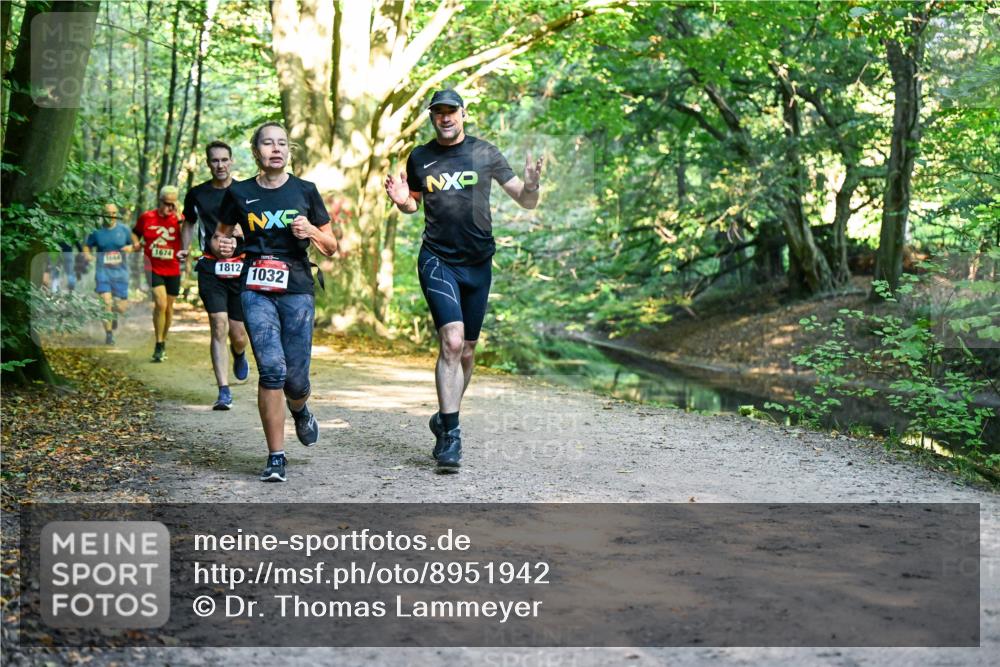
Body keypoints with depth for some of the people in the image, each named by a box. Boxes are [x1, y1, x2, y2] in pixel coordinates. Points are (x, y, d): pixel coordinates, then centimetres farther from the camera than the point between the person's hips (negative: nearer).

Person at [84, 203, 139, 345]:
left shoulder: (123, 229, 2)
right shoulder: (97, 231, 0)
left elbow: (136, 243, 10)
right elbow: (87, 246, 11)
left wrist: (131, 247, -12)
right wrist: (87, 255, -10)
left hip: (120, 272, 1)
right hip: (103, 271, -1)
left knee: (121, 308, 1)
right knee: (106, 303, -13)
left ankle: (114, 314, 40)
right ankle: (109, 334, 2)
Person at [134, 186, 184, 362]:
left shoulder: (178, 220, -1)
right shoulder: (146, 217, 0)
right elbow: (135, 233, 18)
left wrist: (180, 219, -21)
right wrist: (136, 243, -2)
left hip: (172, 271, 2)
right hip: (153, 269, -2)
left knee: (168, 307, 12)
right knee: (160, 304, -18)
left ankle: (163, 342, 32)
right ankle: (159, 346, -8)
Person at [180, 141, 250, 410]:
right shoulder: (196, 194, 7)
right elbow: (189, 223, 24)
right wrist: (184, 249, 10)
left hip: (241, 268, 0)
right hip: (210, 269, 0)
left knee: (238, 335, 3)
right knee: (219, 327, -13)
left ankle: (239, 356, 41)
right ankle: (224, 392, -9)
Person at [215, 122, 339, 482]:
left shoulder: (305, 191, 7)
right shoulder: (239, 193, 7)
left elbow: (331, 247, 11)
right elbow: (219, 235, 20)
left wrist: (311, 231, -10)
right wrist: (220, 247, -3)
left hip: (297, 290, 1)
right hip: (256, 290, 0)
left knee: (295, 378, -1)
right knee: (271, 369, -16)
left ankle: (300, 411, 38)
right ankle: (276, 457, -5)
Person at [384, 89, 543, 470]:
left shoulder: (485, 153, 2)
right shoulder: (419, 158, 6)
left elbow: (526, 203, 3)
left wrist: (531, 184, -20)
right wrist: (402, 202, -3)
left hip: (478, 263, 2)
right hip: (437, 260, -2)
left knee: (467, 350, 9)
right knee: (452, 341, -18)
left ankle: (445, 418, 30)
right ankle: (450, 434, -16)